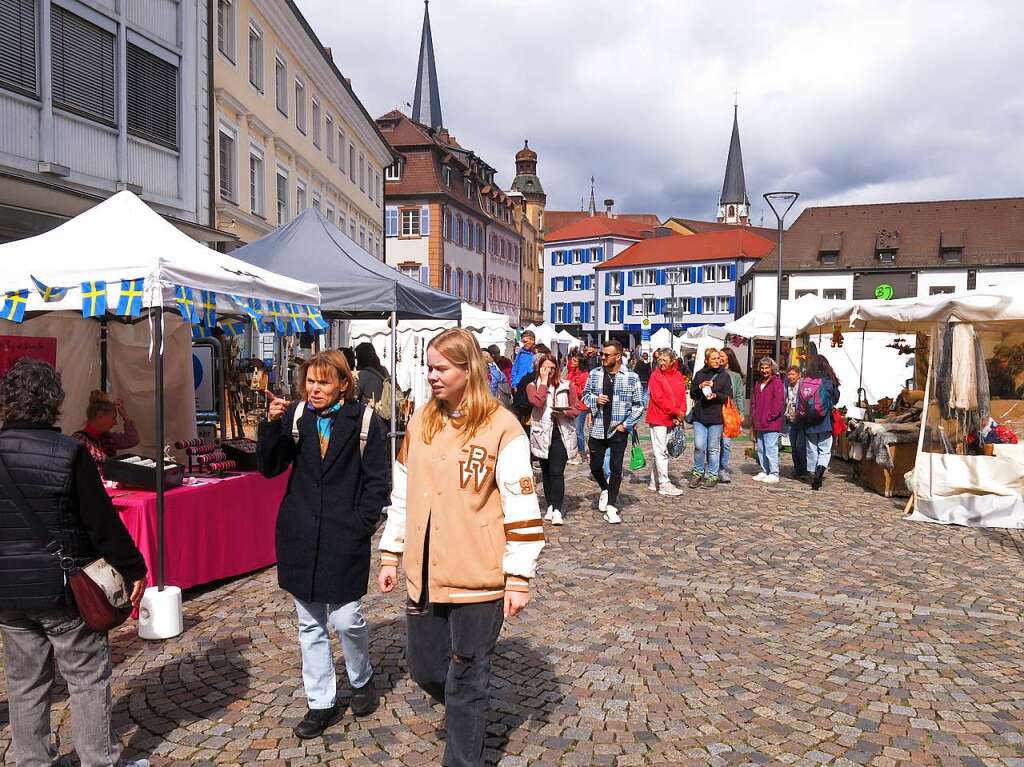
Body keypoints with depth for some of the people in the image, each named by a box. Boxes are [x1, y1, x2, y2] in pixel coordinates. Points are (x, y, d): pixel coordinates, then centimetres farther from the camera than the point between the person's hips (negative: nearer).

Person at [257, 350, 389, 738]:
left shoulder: (365, 421, -7)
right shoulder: (295, 416, 2)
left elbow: (376, 483, -4)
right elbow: (269, 467, -1)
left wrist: (359, 525, -11)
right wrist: (271, 425, -15)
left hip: (344, 538, -3)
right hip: (301, 537, 4)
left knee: (346, 619, 1)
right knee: (310, 625, 12)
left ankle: (362, 679, 32)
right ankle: (322, 703, 27)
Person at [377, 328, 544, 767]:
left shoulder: (501, 427, -12)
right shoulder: (421, 421, 5)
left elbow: (521, 508, -11)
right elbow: (402, 494, 13)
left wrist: (518, 579, -12)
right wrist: (390, 556, 14)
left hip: (477, 579, -5)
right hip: (424, 576, 6)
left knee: (465, 683, 8)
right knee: (425, 671, 18)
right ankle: (467, 714, 49)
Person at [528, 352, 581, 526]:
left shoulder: (566, 385, 6)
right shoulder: (533, 386, 4)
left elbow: (576, 408, 7)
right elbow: (537, 402, -17)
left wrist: (565, 412, -13)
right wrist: (544, 382, -10)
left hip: (562, 434, -2)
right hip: (542, 434, 2)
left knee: (556, 472, -9)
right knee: (546, 472, 11)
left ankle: (557, 510, -7)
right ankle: (551, 506, 23)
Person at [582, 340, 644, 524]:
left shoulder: (631, 377, -6)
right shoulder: (594, 374, 1)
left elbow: (638, 405, -1)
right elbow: (585, 395, 12)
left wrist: (626, 424, -8)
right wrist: (595, 399, -9)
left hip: (619, 431, -2)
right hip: (597, 428, 3)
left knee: (616, 468, -1)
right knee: (595, 466, 10)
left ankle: (611, 507, 8)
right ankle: (605, 490, 39)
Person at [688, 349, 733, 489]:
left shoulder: (724, 376, 4)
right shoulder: (699, 374, 9)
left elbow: (728, 396, 1)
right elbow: (692, 393, 10)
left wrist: (716, 395, -16)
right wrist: (700, 387, -9)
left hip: (716, 418, -1)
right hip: (699, 416, 1)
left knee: (713, 448, 5)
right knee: (699, 446, -3)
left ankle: (712, 475, 16)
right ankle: (698, 472, 14)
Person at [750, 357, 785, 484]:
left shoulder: (776, 382, -7)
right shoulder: (758, 383, 17)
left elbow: (779, 402, -13)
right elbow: (753, 401, 21)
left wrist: (770, 416, -12)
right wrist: (753, 418, 12)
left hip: (771, 424, -8)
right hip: (759, 424, 8)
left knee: (770, 449, -7)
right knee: (761, 449, 12)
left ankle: (774, 474, -1)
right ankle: (764, 472, 22)